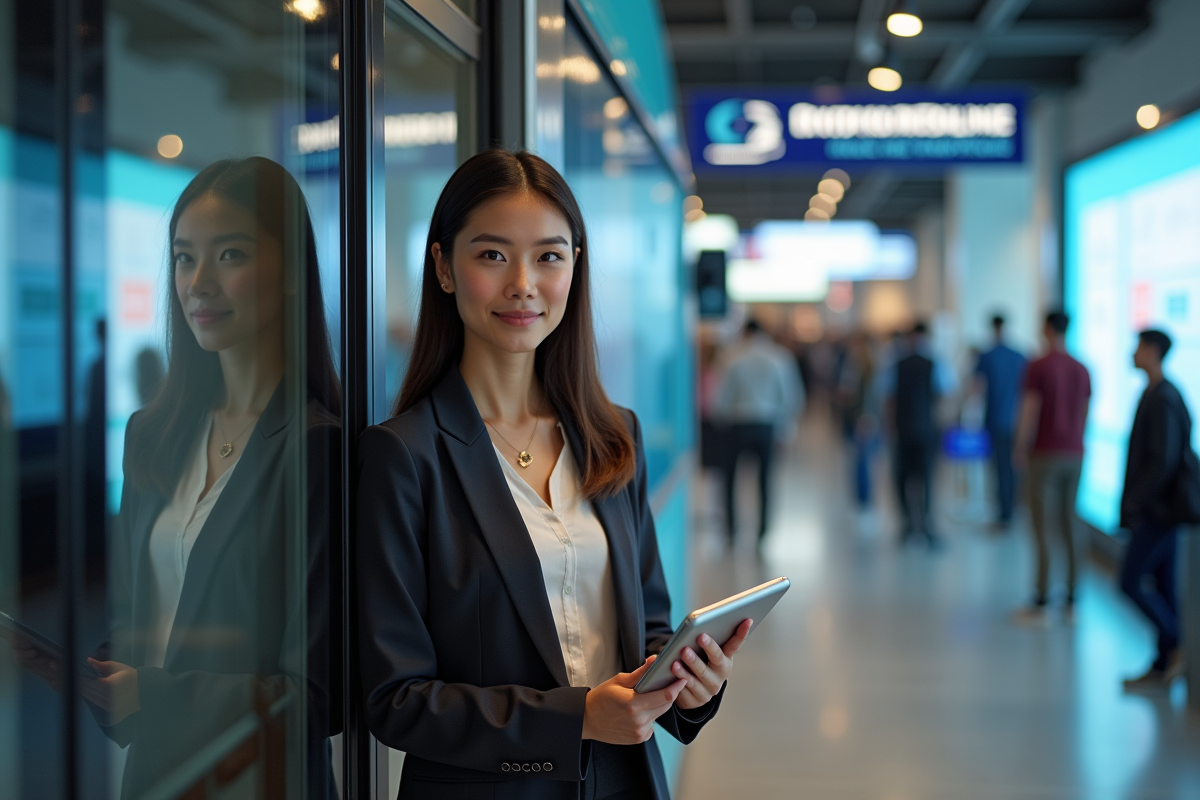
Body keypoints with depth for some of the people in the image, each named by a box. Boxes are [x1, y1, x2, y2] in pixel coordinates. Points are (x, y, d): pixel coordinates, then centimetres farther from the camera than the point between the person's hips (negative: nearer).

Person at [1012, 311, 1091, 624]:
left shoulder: (1037, 367, -11)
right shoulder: (1082, 371, 7)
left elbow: (1029, 414, -13)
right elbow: (1084, 417, 11)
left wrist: (1020, 450, -1)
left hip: (1045, 455, -6)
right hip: (1074, 455, 6)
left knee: (1041, 528, -2)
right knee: (1069, 527, 10)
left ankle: (1040, 603, -2)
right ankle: (1070, 603, 12)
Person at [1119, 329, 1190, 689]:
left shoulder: (1162, 399, -18)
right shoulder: (1157, 394, 12)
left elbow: (1164, 460, -23)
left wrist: (1134, 502, -18)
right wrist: (1135, 501, 17)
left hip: (1158, 510, -10)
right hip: (1160, 509, 10)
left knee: (1131, 581, -6)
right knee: (1162, 585, 10)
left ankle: (1179, 647, 1)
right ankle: (1162, 668, 15)